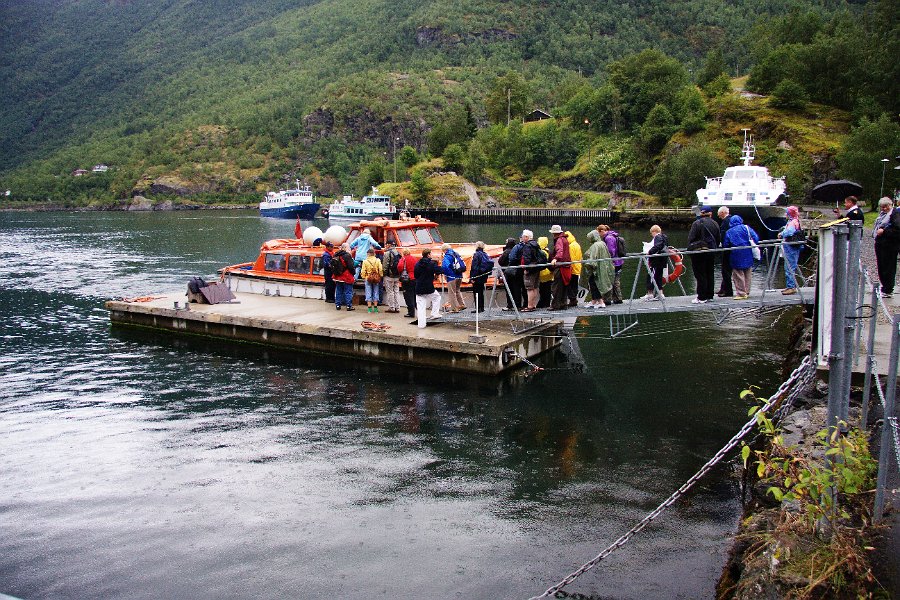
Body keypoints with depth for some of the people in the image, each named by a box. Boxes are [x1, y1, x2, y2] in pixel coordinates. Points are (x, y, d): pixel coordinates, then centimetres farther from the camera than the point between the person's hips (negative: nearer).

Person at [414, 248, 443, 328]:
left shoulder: (417, 264, 7)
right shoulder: (432, 263, -8)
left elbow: (415, 275, 13)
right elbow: (439, 271, -16)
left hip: (419, 289, 4)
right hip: (429, 288, -4)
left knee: (420, 307, 5)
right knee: (437, 297, 25)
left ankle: (421, 324, 2)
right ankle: (435, 314, 18)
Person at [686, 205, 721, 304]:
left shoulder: (696, 223, -10)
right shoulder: (715, 224, 5)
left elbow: (691, 238, -12)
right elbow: (718, 239, 12)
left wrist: (689, 250, -6)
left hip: (698, 252, -5)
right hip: (711, 252, 5)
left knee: (700, 274, -3)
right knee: (710, 274, 13)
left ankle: (702, 298, -4)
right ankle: (709, 295, 19)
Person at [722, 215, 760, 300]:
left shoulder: (729, 232, 2)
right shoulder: (746, 227, 2)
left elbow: (725, 245, 1)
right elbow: (755, 238, -6)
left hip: (736, 256, -2)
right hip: (747, 254, 2)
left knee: (738, 275, 3)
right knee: (747, 274, 12)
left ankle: (741, 293, 1)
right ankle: (746, 292, 15)